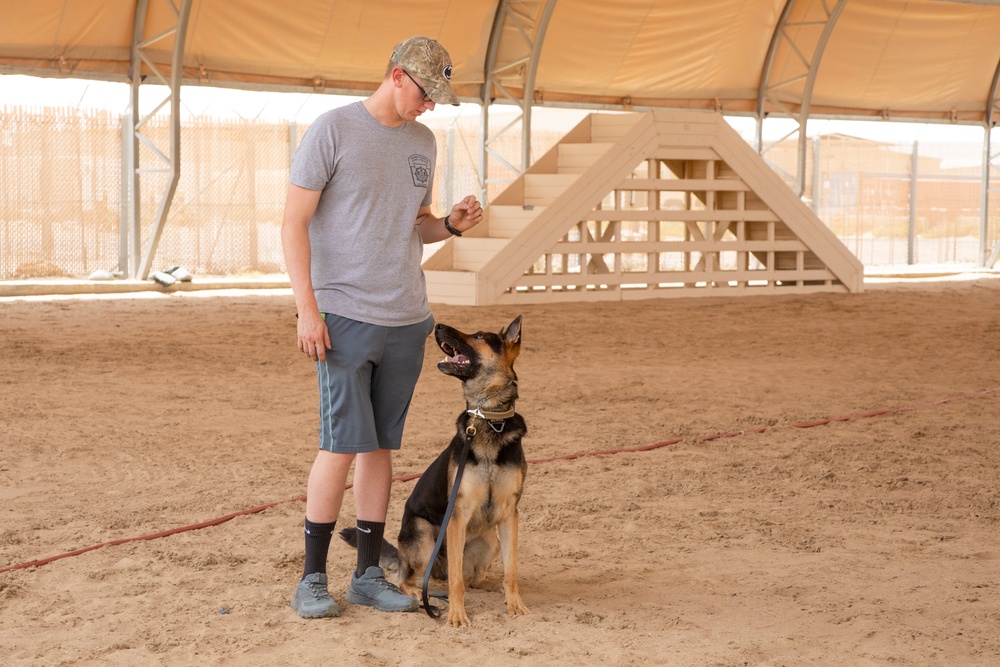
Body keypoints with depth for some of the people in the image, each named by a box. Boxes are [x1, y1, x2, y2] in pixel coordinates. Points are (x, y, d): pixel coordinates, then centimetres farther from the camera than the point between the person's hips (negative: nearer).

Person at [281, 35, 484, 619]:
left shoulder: (423, 142, 13)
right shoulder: (333, 130, -6)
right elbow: (294, 223, -8)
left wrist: (452, 224, 0)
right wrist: (307, 308, -15)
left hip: (408, 318, 6)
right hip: (346, 315, -6)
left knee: (381, 445, 8)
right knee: (343, 444, -8)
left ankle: (369, 574, 16)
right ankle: (313, 579, 3)